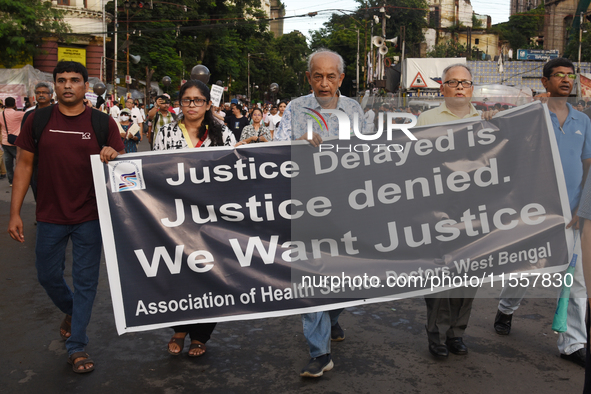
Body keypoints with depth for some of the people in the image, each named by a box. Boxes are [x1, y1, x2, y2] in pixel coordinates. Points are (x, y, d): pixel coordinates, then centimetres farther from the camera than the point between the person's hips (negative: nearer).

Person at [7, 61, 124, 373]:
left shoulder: (102, 122, -3)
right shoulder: (38, 120, 0)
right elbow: (24, 165, 3)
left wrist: (112, 156, -24)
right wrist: (14, 213, 0)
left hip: (90, 217, -1)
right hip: (50, 216, 2)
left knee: (85, 280, 4)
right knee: (48, 276, 14)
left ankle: (76, 346, 17)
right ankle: (71, 311, 46)